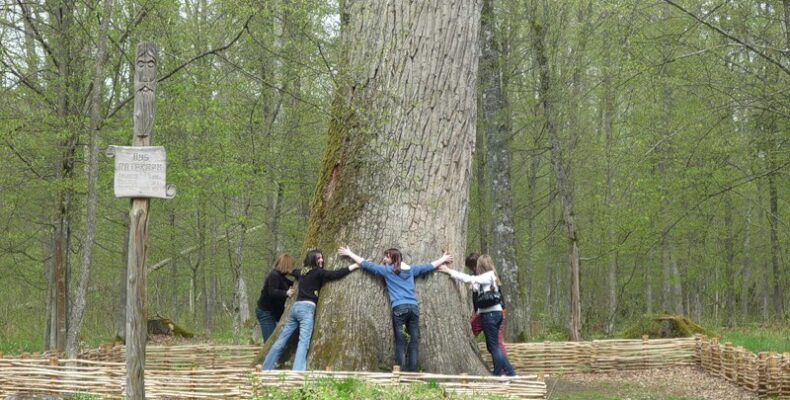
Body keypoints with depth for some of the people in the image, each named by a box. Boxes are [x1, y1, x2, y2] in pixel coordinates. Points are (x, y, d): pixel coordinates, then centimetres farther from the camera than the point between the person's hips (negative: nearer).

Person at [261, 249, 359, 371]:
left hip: (295, 307, 7)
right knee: (303, 342, -17)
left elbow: (293, 272, 43)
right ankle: (297, 374, -32)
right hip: (307, 308, -7)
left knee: (281, 341, 10)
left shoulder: (302, 272, 21)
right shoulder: (317, 272, 0)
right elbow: (335, 274, -7)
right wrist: (355, 266, -4)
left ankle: (265, 369, 13)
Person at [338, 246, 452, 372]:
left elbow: (366, 264, 11)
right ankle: (412, 373, -2)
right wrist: (443, 259, 47)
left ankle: (400, 373, -9)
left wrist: (349, 254, 21)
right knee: (414, 342, 3)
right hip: (414, 307, 3)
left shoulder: (387, 270, 7)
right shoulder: (411, 269, 18)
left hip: (399, 308, -3)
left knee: (400, 343, -3)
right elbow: (429, 266, 30)